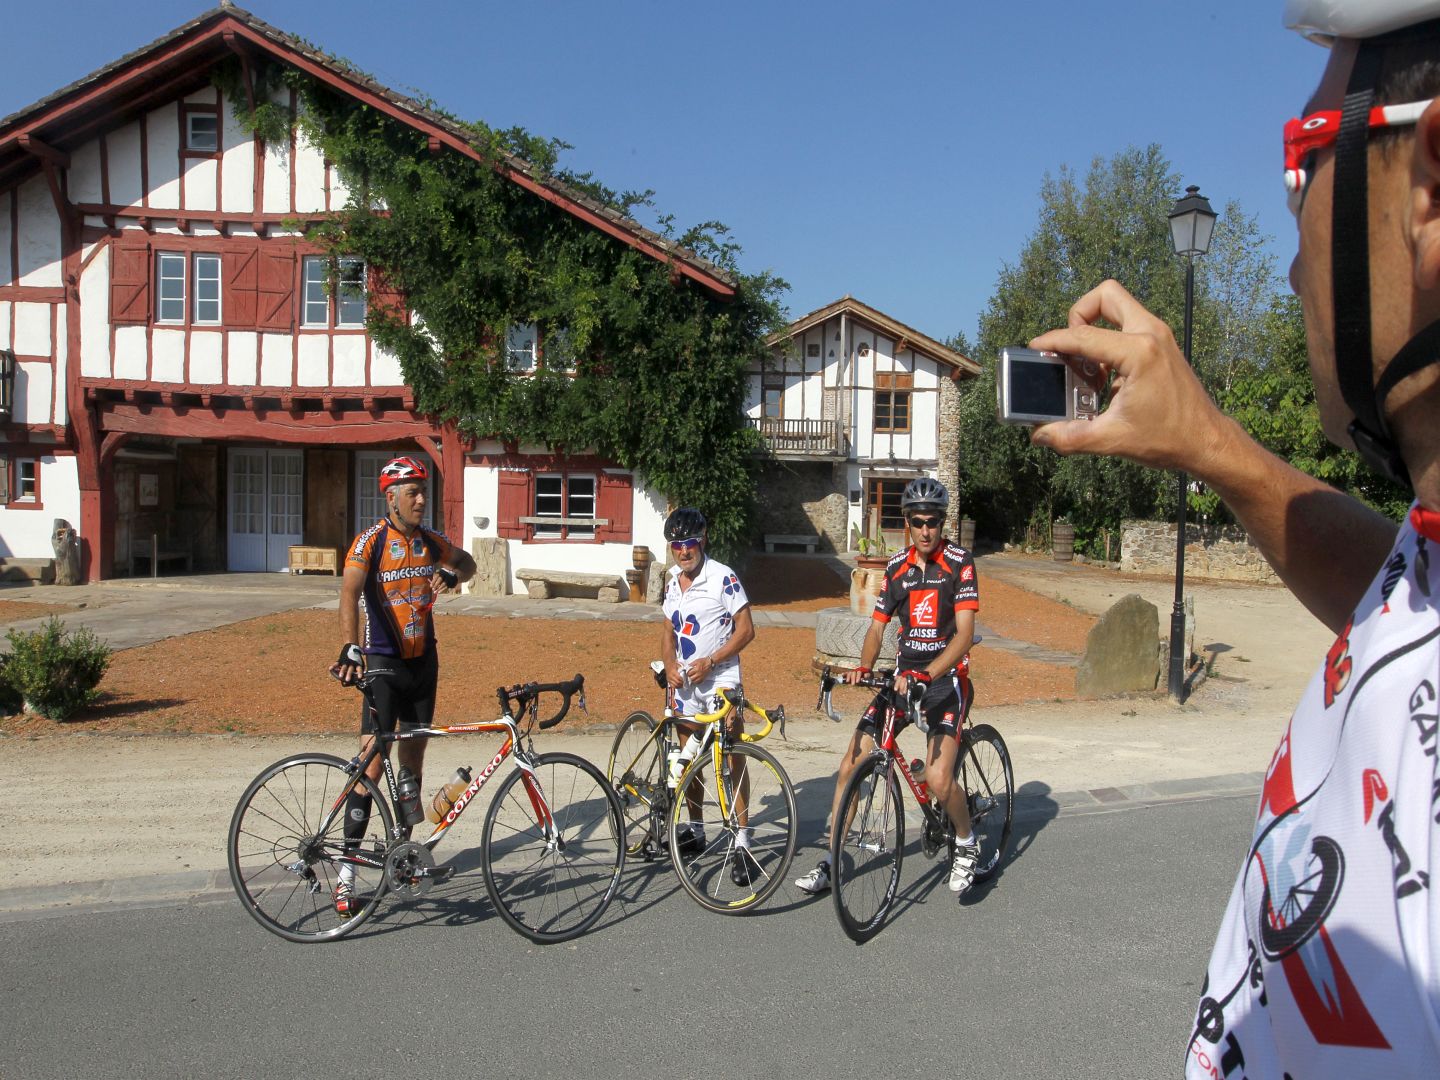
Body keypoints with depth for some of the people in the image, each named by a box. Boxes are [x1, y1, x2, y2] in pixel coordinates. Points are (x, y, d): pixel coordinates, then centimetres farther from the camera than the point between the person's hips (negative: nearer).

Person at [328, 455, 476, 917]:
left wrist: (450, 574, -3)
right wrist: (350, 650, -42)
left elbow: (467, 563, 21)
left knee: (414, 753, 12)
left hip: (423, 660, 5)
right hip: (383, 662, -5)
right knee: (373, 762, -10)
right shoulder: (370, 542, -13)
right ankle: (347, 869, -2)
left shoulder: (430, 541, 3)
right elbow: (350, 593, -27)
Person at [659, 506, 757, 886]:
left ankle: (741, 842, -6)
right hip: (685, 685, 7)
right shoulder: (673, 582, 8)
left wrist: (709, 661, -20)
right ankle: (695, 830, 30)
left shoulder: (723, 577, -12)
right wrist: (669, 664, -2)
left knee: (733, 757, -10)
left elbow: (746, 629, -12)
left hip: (721, 680, -6)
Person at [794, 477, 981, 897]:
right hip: (904, 676, 5)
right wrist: (862, 668, -13)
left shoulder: (960, 563, -9)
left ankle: (966, 843, 12)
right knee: (850, 765, -4)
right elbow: (877, 627, 7)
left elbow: (965, 634, -18)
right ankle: (830, 862, 9)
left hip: (946, 679, -5)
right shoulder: (897, 566, 6)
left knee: (938, 780, -21)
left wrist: (925, 675, -32)